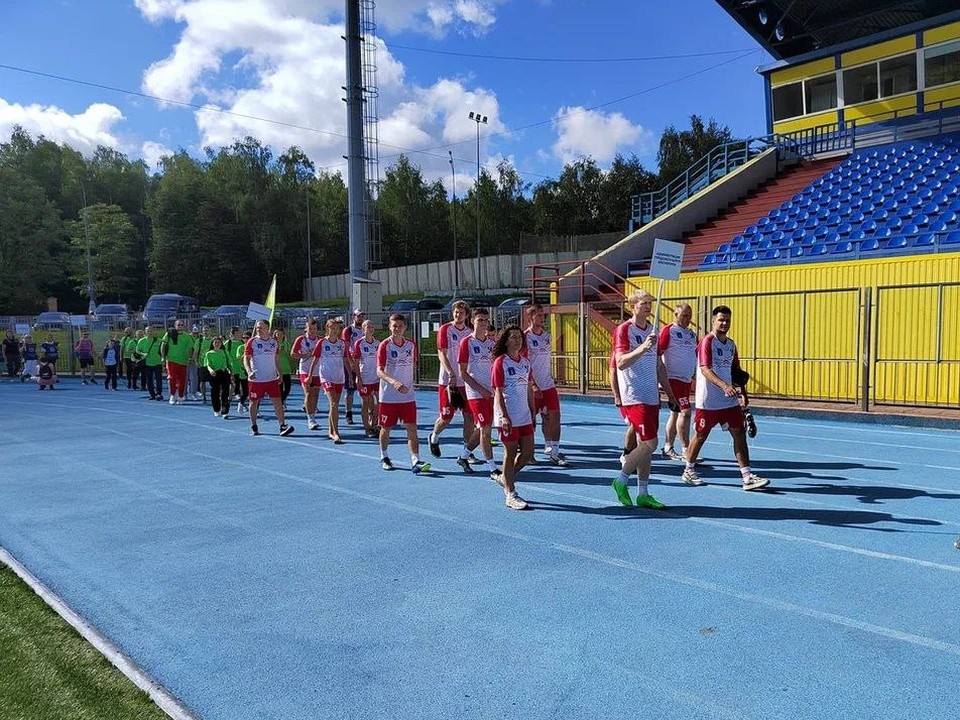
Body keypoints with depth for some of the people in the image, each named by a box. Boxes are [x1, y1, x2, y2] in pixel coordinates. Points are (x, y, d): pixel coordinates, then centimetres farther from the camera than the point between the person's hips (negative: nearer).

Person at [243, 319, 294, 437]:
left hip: (272, 378, 3)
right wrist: (249, 371, -22)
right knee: (254, 402, 8)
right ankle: (253, 426, 21)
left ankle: (282, 425, -4)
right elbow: (246, 359, -7)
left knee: (277, 401, -4)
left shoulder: (274, 342, 8)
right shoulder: (252, 342, -4)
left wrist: (279, 374, 14)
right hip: (256, 379, -2)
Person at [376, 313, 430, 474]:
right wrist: (394, 382, -36)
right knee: (386, 428, 11)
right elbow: (379, 371, -19)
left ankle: (415, 461, -9)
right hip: (388, 396, -3)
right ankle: (384, 457, 32)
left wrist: (409, 383, 13)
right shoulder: (384, 345, -10)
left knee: (412, 428, -6)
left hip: (408, 396, 3)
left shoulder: (411, 344, 4)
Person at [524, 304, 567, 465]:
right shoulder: (525, 337, -9)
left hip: (548, 385, 6)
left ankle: (553, 451, 5)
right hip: (533, 387, -6)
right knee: (531, 419, 3)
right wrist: (534, 385, -19)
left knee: (554, 416, 0)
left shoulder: (547, 335, 12)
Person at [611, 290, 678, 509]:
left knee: (645, 444, 9)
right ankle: (621, 481, 7)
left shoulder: (652, 330, 15)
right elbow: (620, 363, -21)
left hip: (652, 397, 7)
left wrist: (670, 394, 20)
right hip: (634, 397, -7)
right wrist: (643, 347, -33)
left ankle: (643, 494, 16)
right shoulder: (623, 330, -8)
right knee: (649, 444, -12)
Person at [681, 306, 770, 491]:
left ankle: (747, 476, 2)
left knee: (740, 434, 0)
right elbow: (705, 369, -25)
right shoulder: (707, 341, -12)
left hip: (730, 400, 7)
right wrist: (724, 386, -37)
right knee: (700, 435, 5)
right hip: (708, 401, -6)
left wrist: (741, 392, 9)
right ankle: (689, 471, 23)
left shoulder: (731, 344, 11)